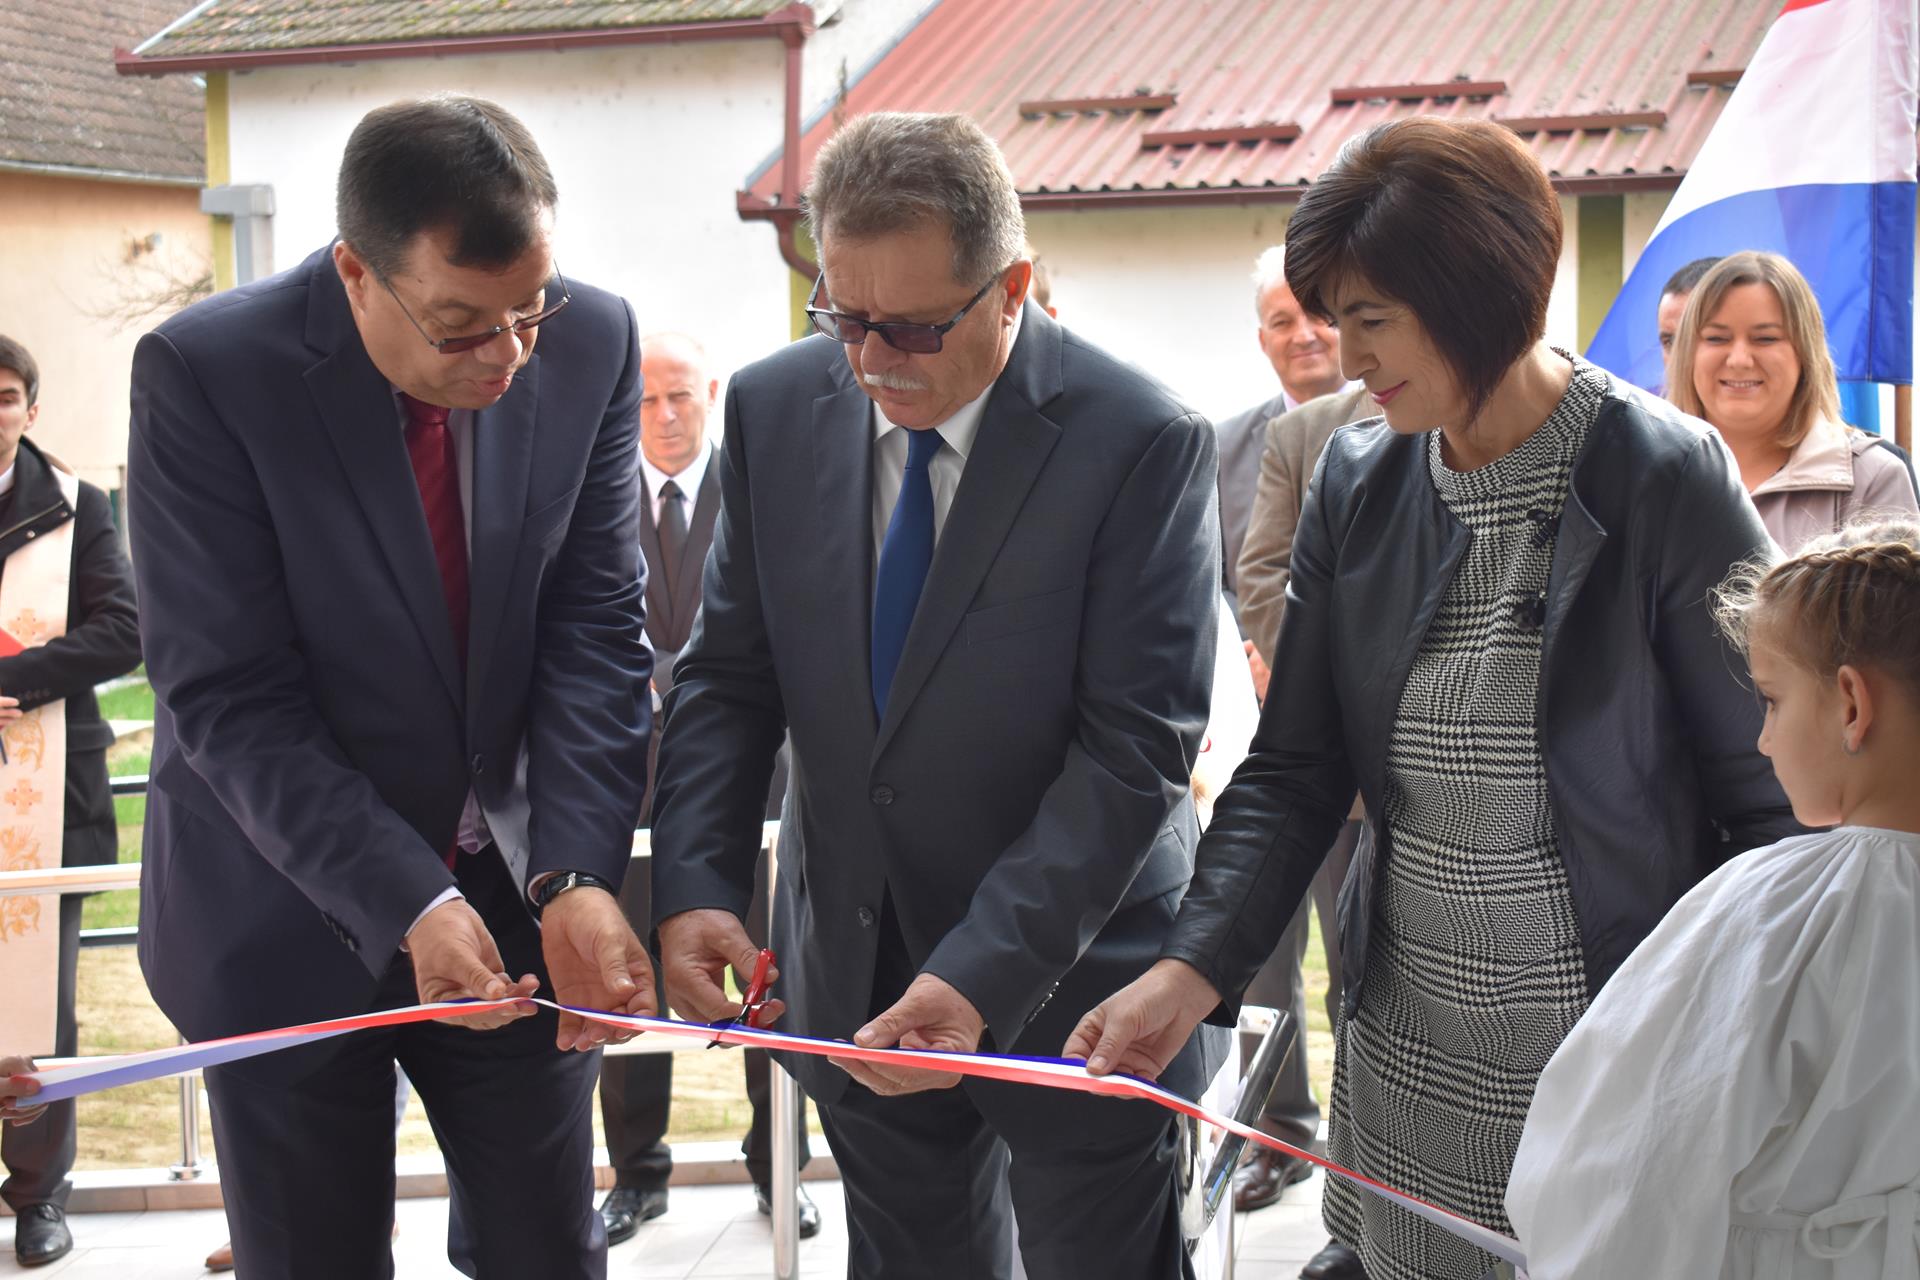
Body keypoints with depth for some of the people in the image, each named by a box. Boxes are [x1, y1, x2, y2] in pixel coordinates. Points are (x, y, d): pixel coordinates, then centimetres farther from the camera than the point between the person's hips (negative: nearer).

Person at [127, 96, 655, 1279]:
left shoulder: (594, 345, -8)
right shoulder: (206, 373, -19)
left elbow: (592, 633, -8)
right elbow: (229, 697, -19)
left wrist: (575, 880, -19)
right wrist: (407, 903, -27)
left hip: (512, 890, 3)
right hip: (292, 911, -3)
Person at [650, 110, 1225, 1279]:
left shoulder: (1142, 443, -17)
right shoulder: (776, 409, -2)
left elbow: (1137, 743, -20)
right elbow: (729, 678, 2)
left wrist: (986, 974, -27)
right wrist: (694, 887, -13)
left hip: (1070, 980, -4)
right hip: (857, 978, 4)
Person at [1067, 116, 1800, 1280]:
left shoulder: (1666, 482, -12)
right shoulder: (1358, 485, 2)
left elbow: (1770, 800, -8)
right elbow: (1295, 772, 3)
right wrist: (1189, 974, -10)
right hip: (1405, 1053, 5)